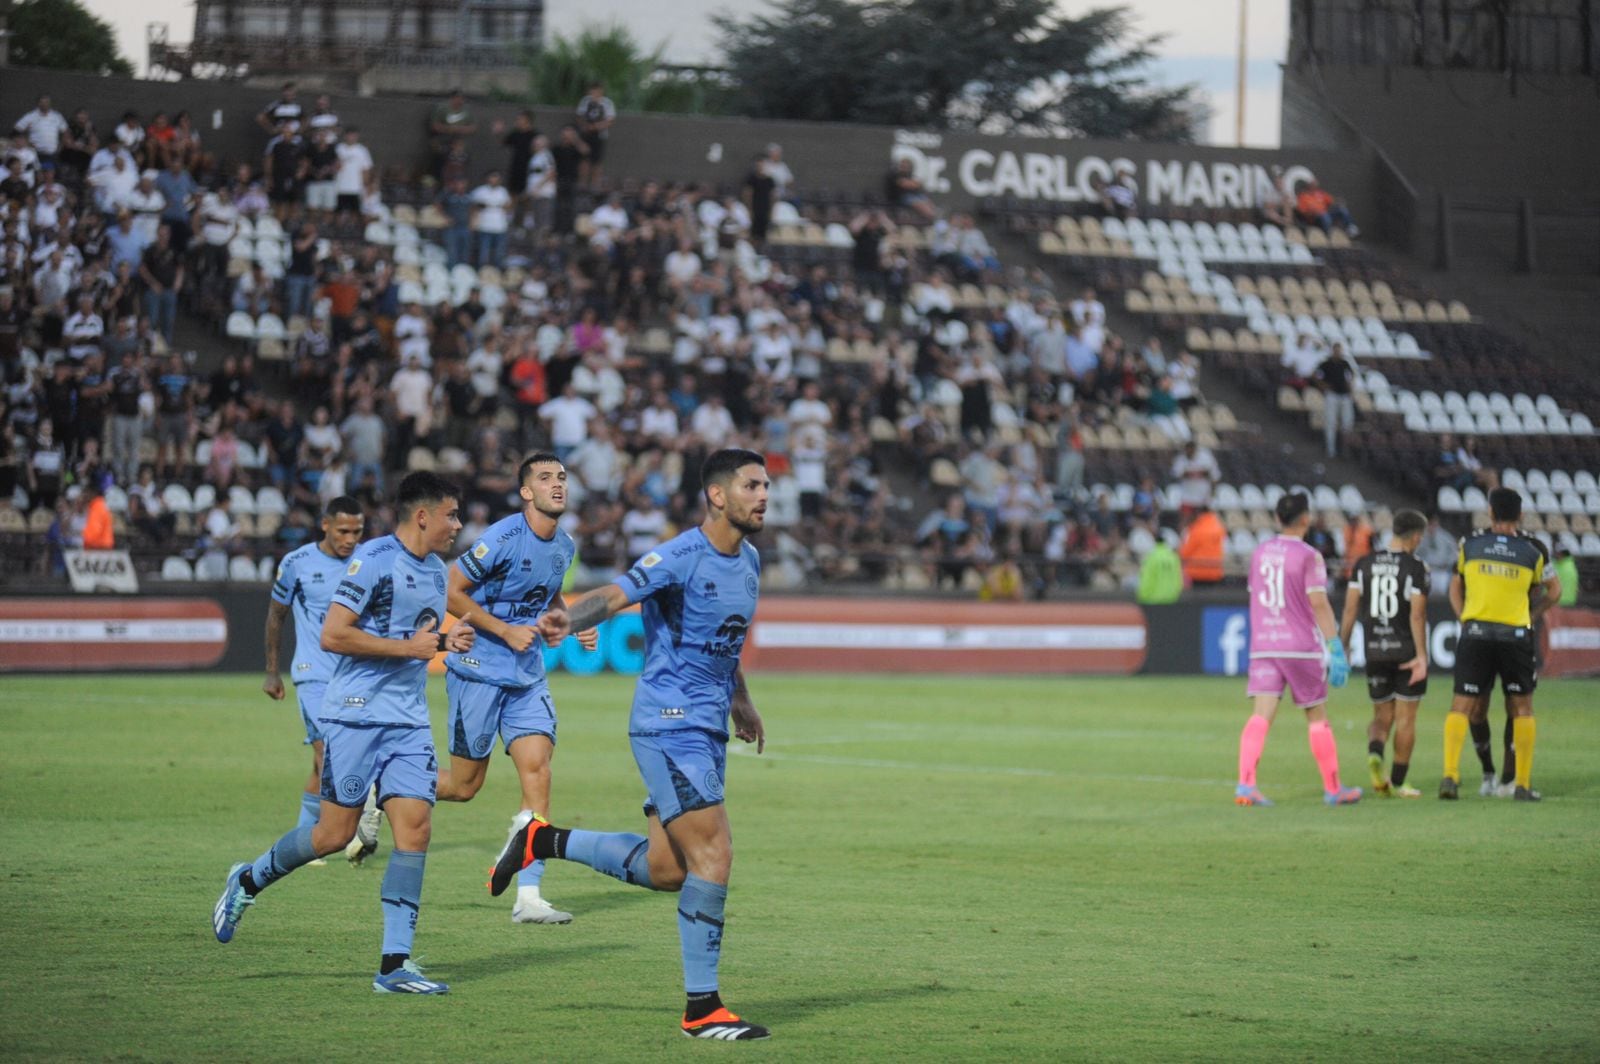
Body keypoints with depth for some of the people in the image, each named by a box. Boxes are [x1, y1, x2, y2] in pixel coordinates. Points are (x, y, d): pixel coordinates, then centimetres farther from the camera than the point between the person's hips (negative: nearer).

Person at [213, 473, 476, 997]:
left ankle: (395, 964, -7)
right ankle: (248, 881, 25)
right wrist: (408, 647, -17)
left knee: (415, 828, -6)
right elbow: (332, 635, -17)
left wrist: (444, 641, 7)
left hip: (409, 723, 7)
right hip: (356, 714, -7)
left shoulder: (435, 570, 15)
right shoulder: (374, 560, -12)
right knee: (336, 832, -3)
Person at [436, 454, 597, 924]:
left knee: (537, 769, -8)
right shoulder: (502, 539, -17)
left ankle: (528, 896, -7)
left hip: (528, 675, 6)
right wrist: (506, 631, -17)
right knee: (464, 784, 0)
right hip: (479, 669, -6)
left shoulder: (564, 546, 6)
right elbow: (450, 592, -14)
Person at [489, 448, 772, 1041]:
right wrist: (571, 620, -50)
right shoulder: (682, 557, -15)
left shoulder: (748, 562, 12)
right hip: (670, 726, -9)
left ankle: (545, 841, 27)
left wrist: (739, 701, 36)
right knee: (712, 855, -13)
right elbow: (614, 596, -29)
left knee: (664, 870, 9)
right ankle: (702, 1008, -7)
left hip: (708, 729, 9)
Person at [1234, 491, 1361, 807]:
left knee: (1261, 715, -6)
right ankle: (1332, 789, 18)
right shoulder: (1308, 556, -7)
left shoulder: (1259, 553, 10)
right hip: (1301, 647, -4)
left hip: (1263, 647, 4)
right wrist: (1335, 647, -13)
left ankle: (1245, 784, -24)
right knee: (1316, 716, 9)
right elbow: (1318, 603, -14)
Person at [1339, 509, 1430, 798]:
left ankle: (1375, 752, -17)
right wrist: (1421, 656, -14)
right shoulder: (1415, 568, -9)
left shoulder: (1364, 565, 3)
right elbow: (1417, 614, -15)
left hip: (1374, 652, 4)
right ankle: (1398, 782, 8)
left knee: (1382, 715, 14)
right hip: (1407, 651, -4)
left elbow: (1350, 609, 1)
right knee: (1405, 718, 6)